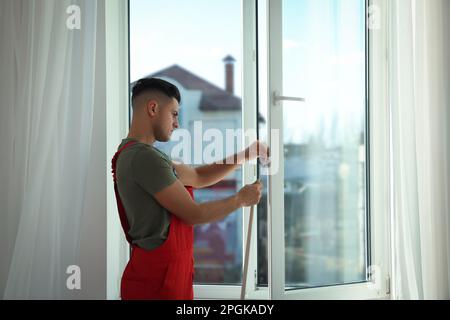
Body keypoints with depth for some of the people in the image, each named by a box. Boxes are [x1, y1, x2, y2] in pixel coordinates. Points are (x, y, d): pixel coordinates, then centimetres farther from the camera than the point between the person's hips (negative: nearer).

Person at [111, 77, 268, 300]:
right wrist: (241, 199, -3)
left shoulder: (138, 154, 13)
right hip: (156, 282, -10)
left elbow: (198, 177, 18)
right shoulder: (144, 157, -20)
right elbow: (194, 214, -17)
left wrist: (245, 155, 10)